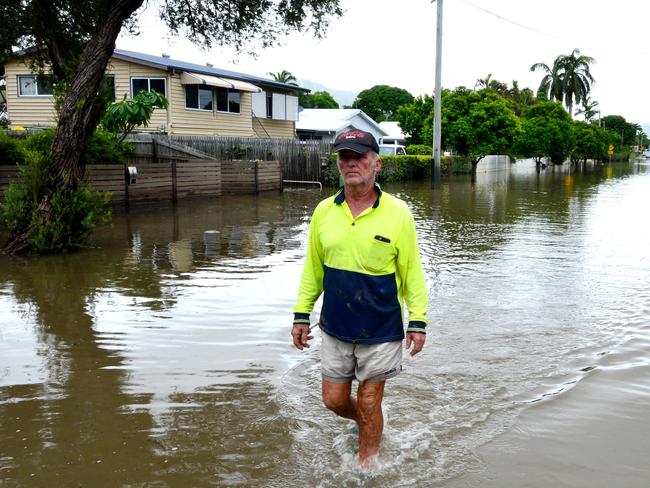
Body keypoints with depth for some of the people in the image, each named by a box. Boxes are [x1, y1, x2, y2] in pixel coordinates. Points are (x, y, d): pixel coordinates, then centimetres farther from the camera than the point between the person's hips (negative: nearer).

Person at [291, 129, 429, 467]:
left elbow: (412, 272, -5)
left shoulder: (397, 213, -10)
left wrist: (418, 321, -7)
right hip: (335, 328, 4)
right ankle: (367, 424, 47)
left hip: (381, 329, -3)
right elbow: (312, 269, 7)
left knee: (369, 405, 8)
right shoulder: (323, 211, -2)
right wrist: (301, 315, 6)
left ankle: (367, 467, 32)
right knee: (334, 400, 14)